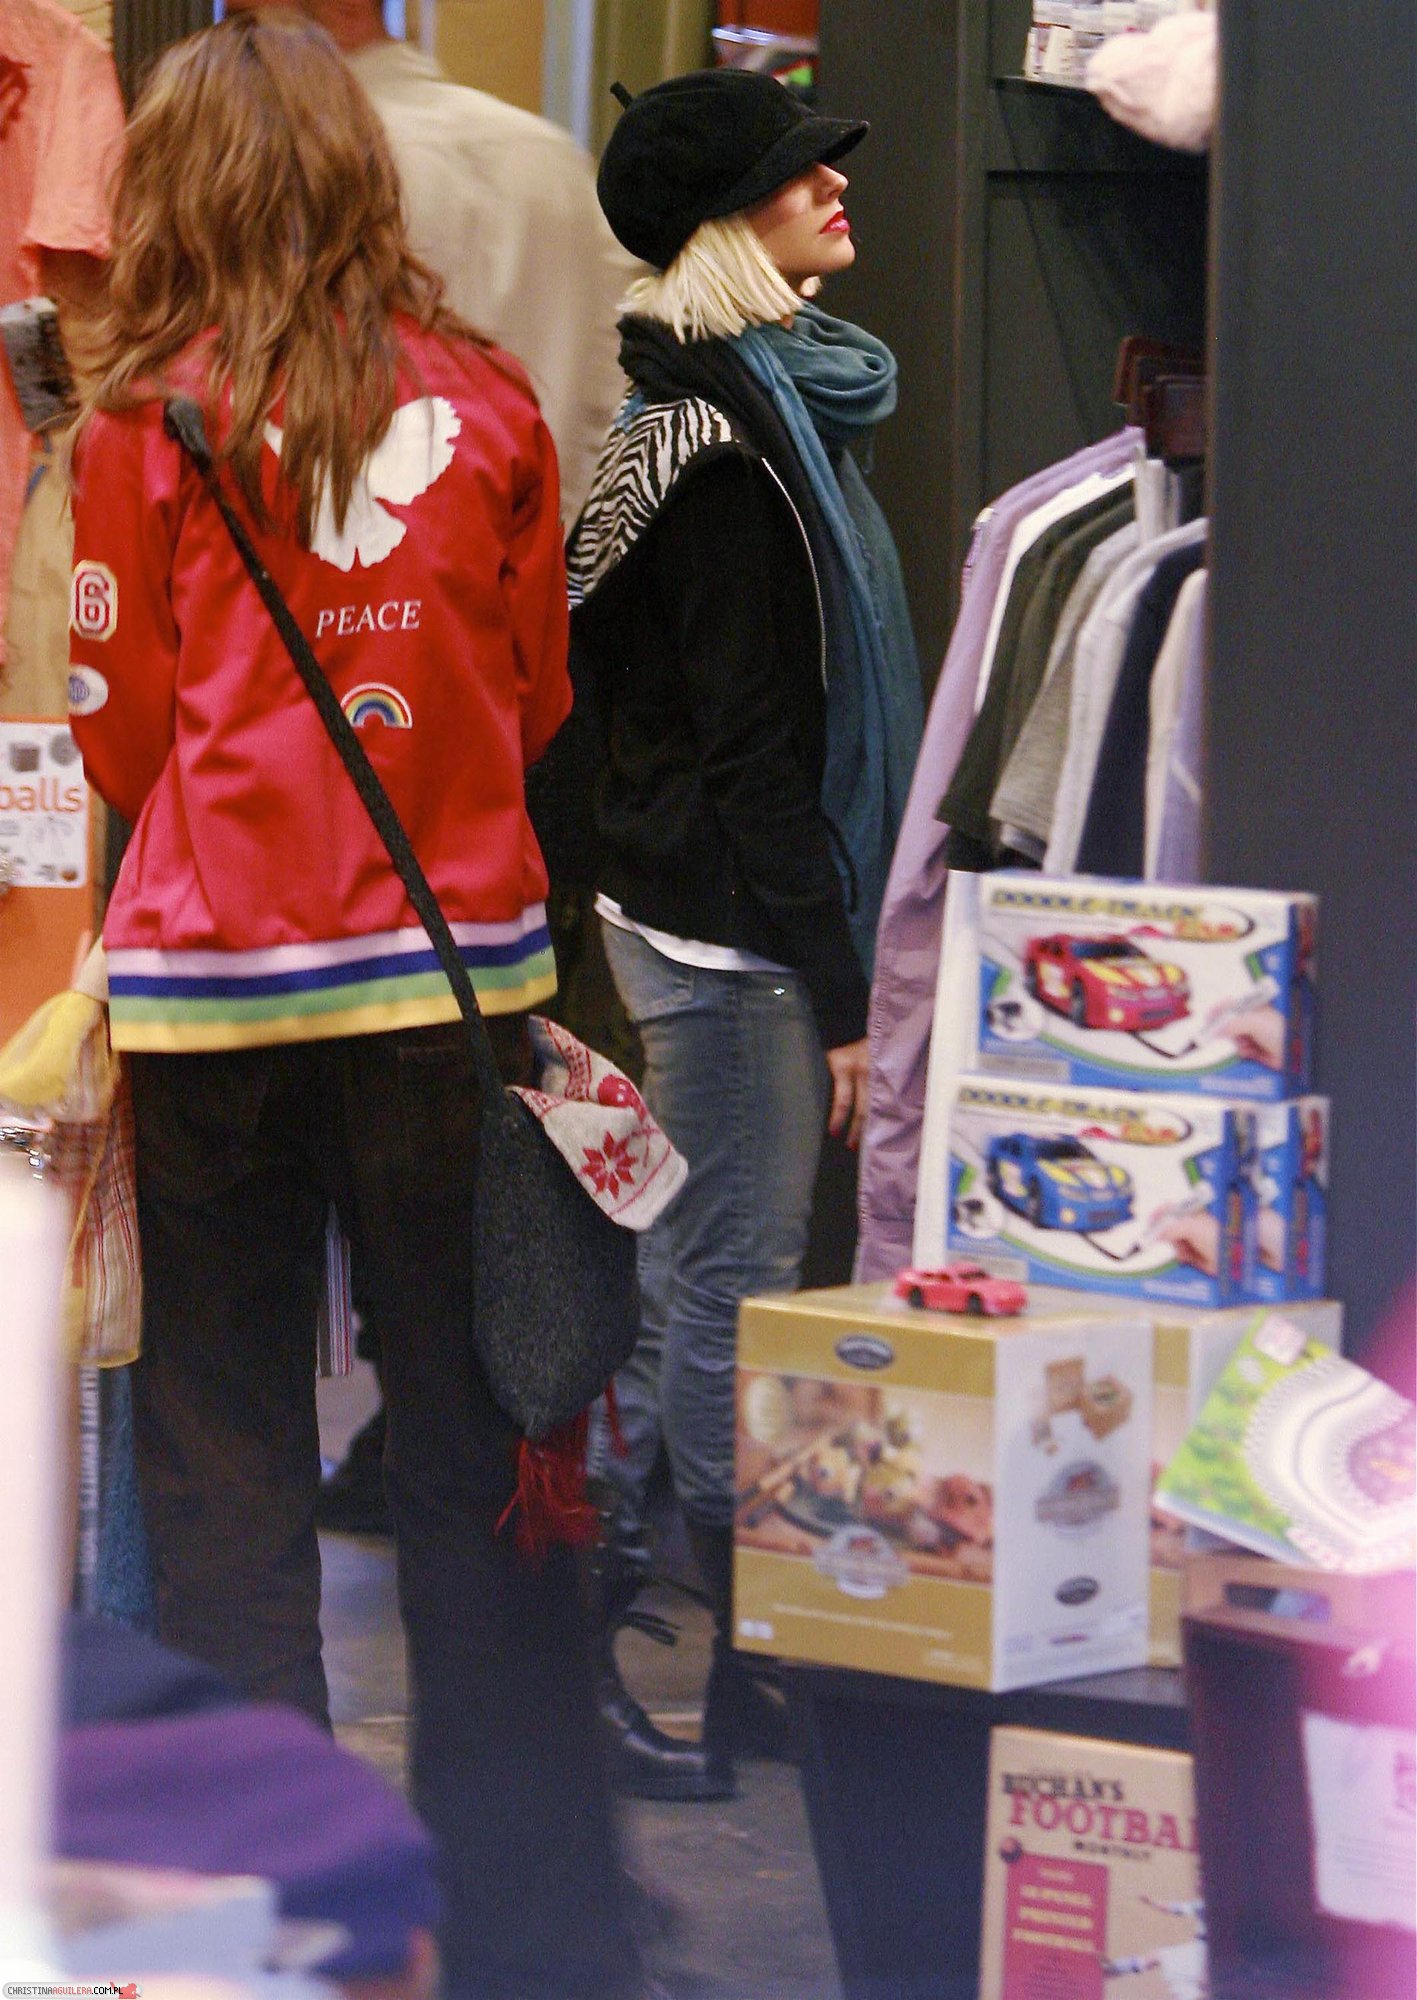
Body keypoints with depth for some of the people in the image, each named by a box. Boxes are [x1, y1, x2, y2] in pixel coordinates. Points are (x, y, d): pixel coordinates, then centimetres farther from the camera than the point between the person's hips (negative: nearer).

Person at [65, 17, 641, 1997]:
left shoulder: (145, 426, -5)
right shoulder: (487, 408, 1)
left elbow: (118, 736, 2)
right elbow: (543, 699, 11)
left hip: (216, 976, -2)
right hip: (454, 968, 2)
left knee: (228, 1459, 6)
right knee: (475, 1452, 9)